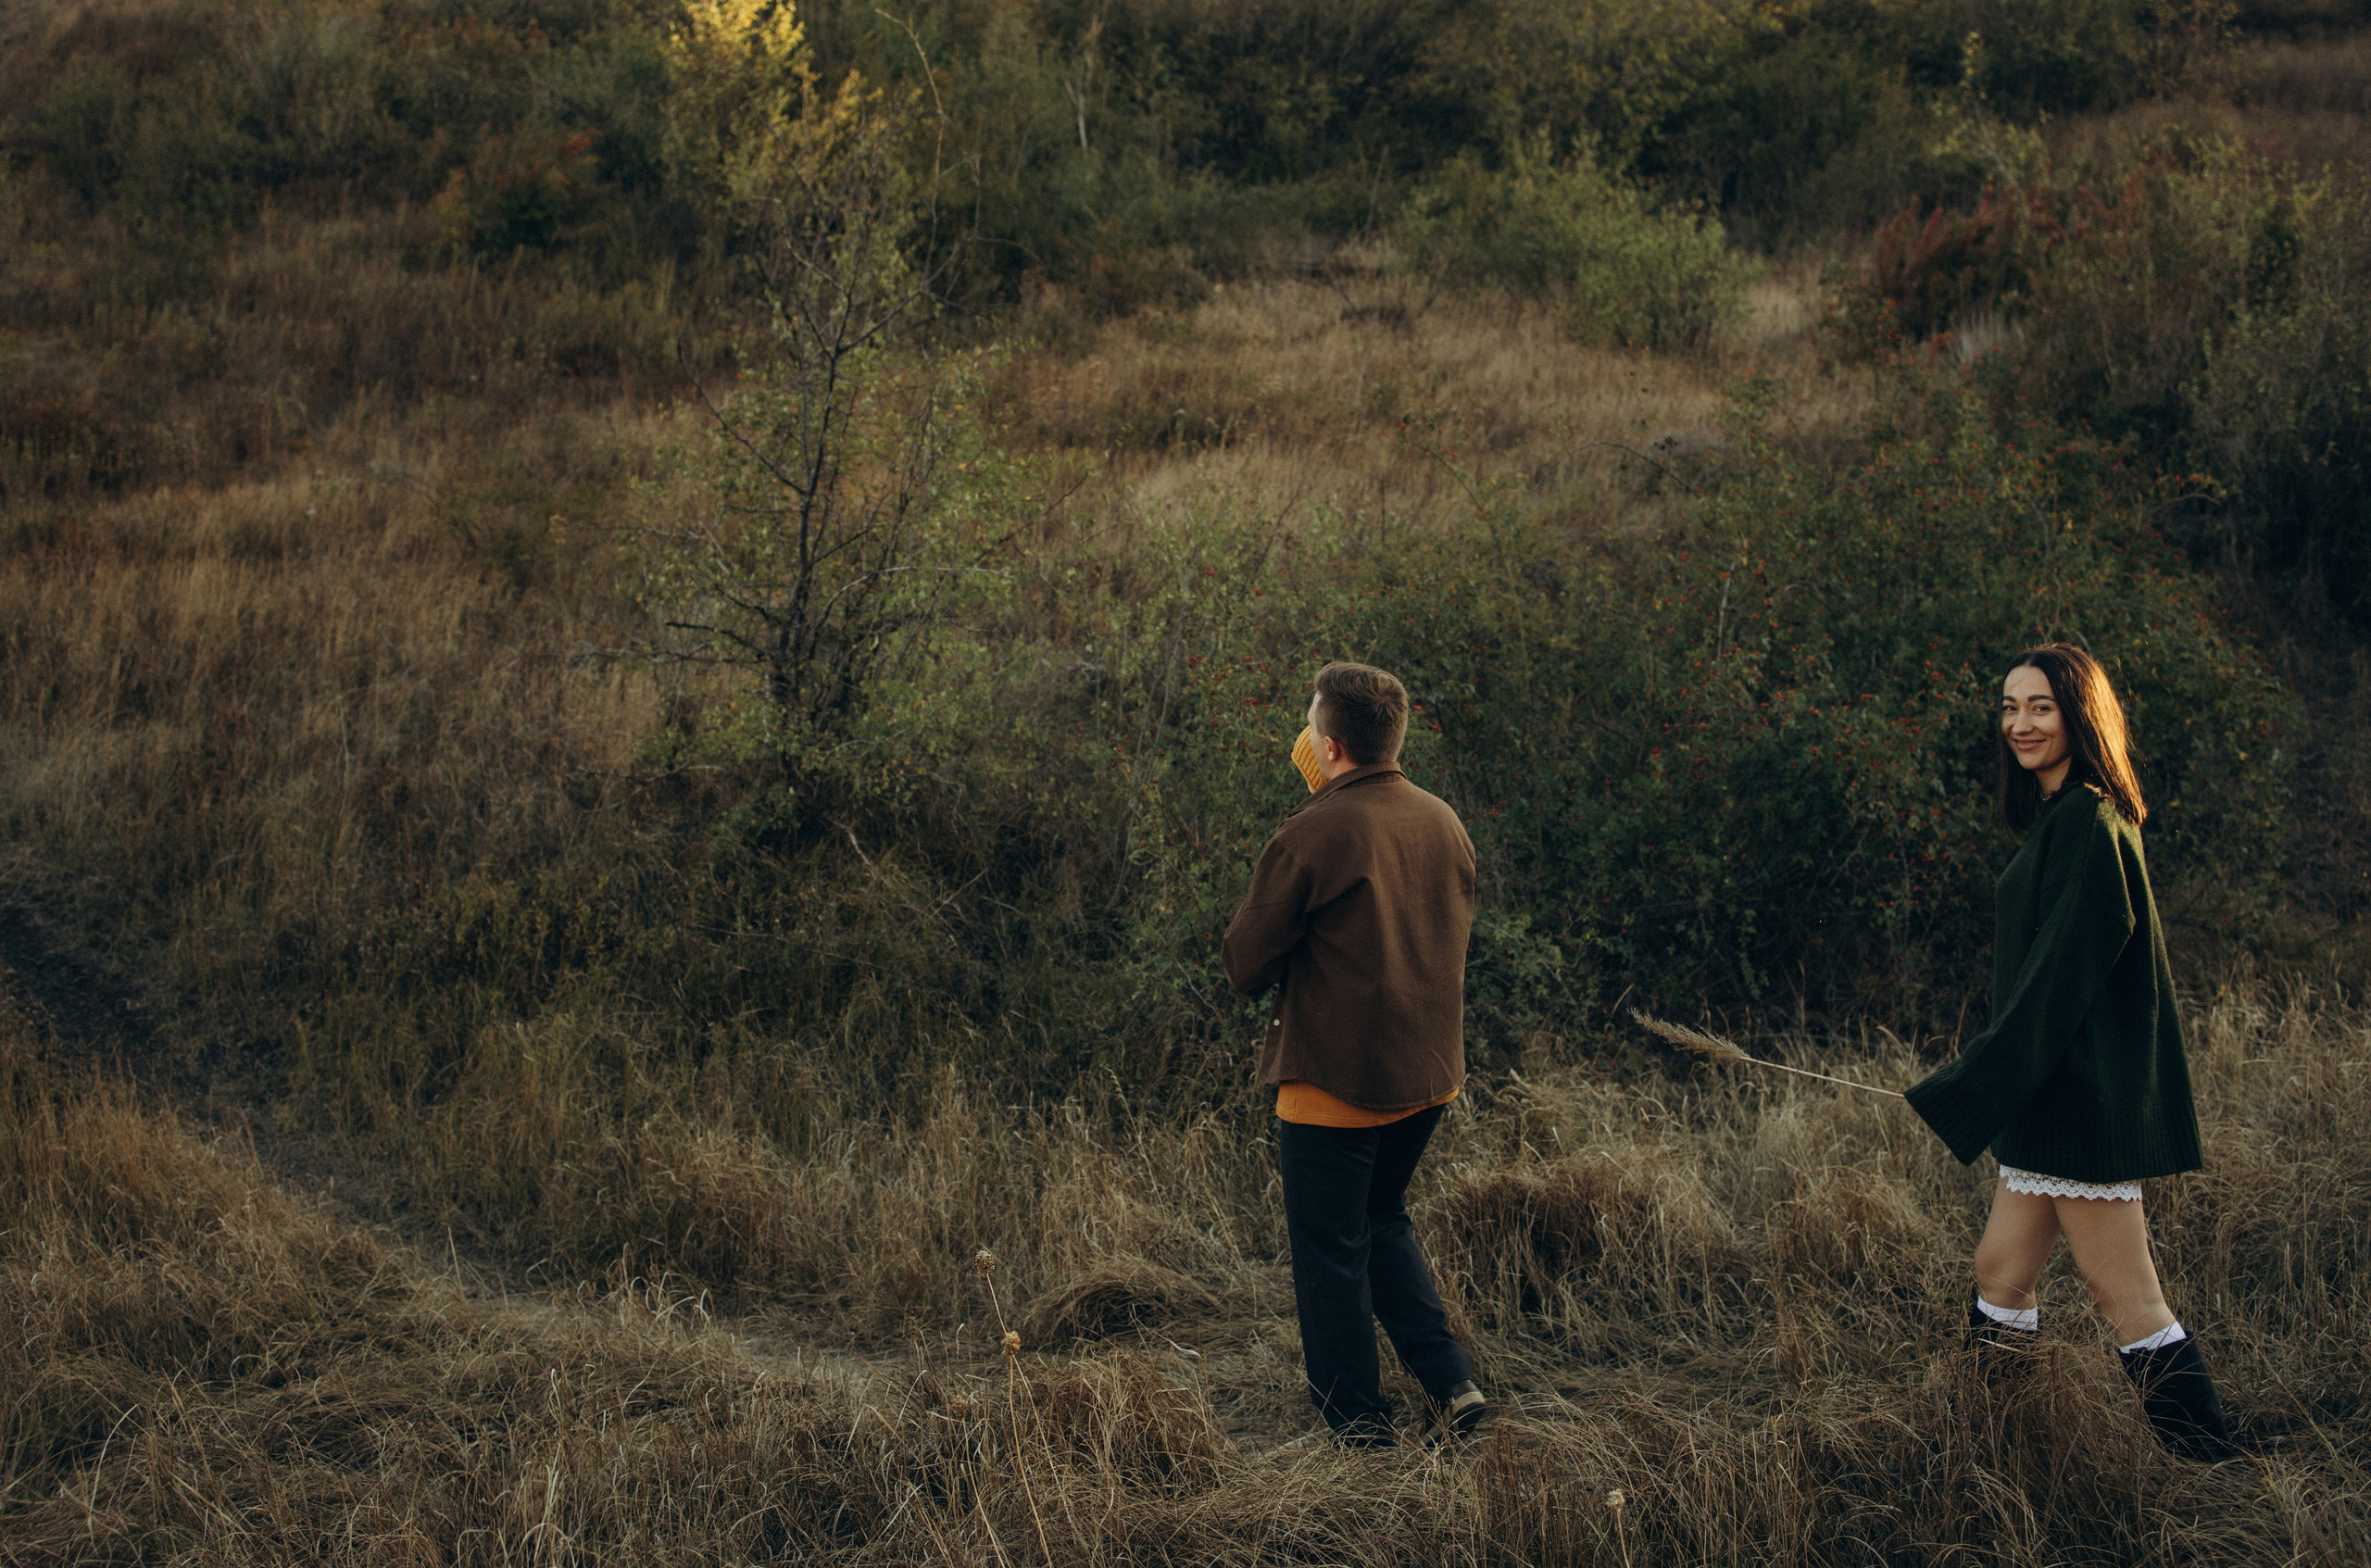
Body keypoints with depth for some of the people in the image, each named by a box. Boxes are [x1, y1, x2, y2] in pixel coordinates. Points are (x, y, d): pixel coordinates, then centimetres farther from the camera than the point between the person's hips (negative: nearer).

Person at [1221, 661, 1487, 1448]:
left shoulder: (1312, 836, -18)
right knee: (1383, 1219, 24)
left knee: (1329, 1247, 9)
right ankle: (1451, 1381, 16)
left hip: (1335, 1080, -7)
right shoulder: (1444, 823, 3)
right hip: (1429, 1071, 7)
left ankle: (1354, 1416, 17)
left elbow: (1245, 963, -12)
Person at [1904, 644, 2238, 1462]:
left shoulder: (2088, 825, -17)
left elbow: (2061, 975, -21)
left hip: (2083, 1092, -10)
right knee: (2000, 1272, 14)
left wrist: (1960, 1093, -19)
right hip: (2049, 1095, 10)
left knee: (2125, 1298, -4)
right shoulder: (2063, 818, 14)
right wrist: (1972, 1079, 20)